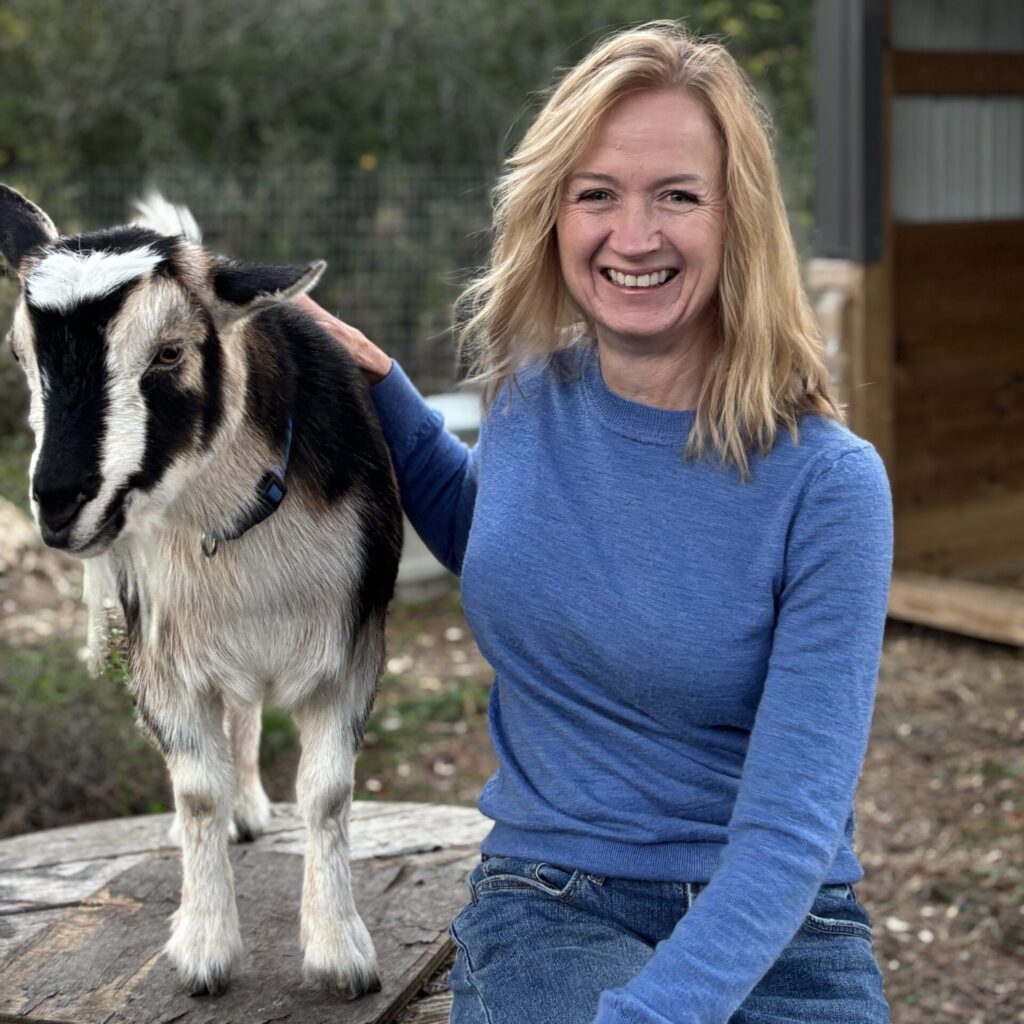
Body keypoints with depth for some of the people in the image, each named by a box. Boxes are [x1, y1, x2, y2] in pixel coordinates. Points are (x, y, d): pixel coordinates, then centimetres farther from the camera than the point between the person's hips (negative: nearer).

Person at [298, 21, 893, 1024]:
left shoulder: (826, 482, -13)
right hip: (548, 900, 2)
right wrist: (380, 389, 11)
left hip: (776, 931, -1)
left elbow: (790, 825, -17)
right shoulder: (527, 391, 0)